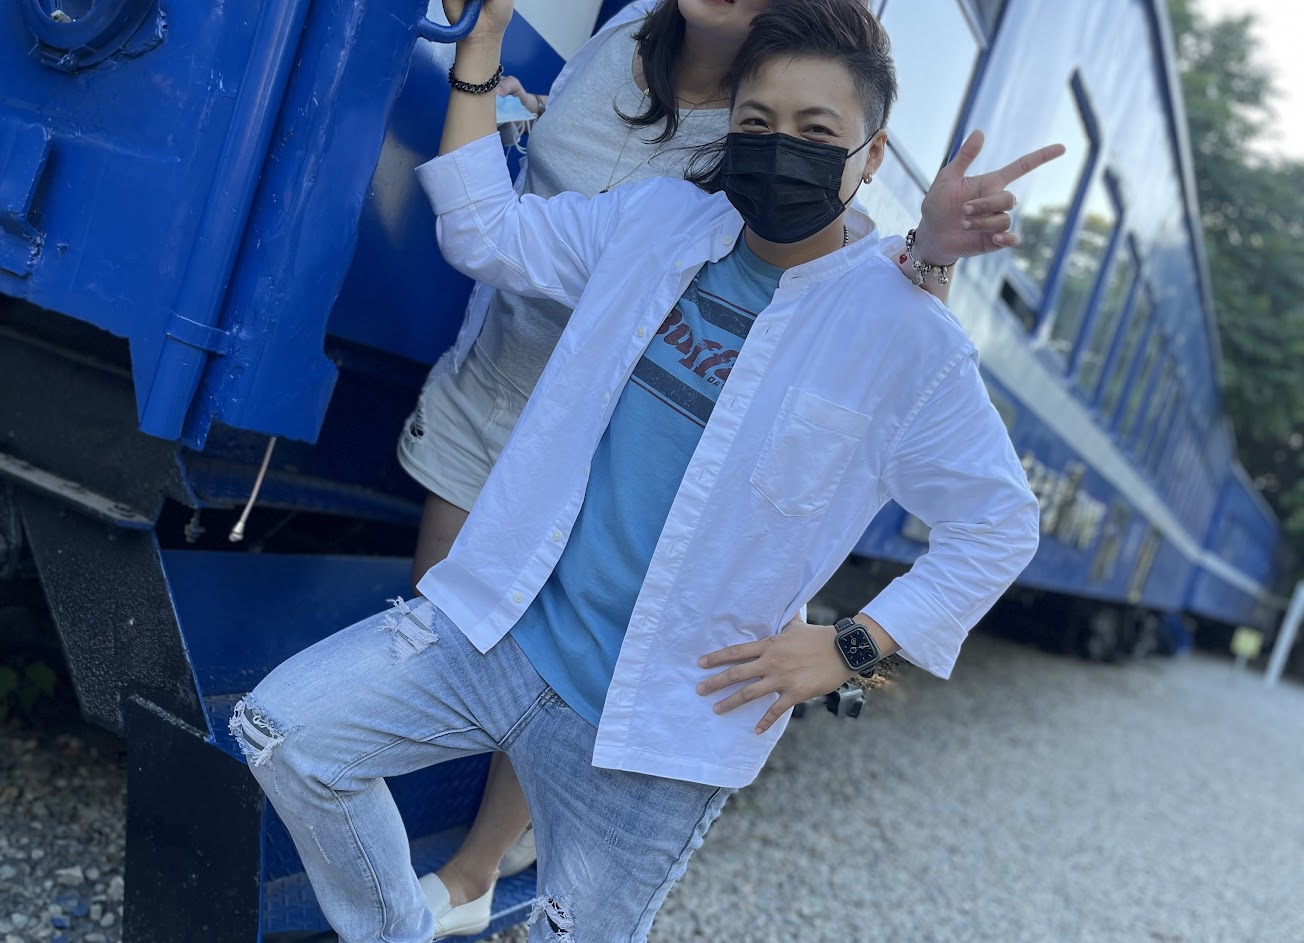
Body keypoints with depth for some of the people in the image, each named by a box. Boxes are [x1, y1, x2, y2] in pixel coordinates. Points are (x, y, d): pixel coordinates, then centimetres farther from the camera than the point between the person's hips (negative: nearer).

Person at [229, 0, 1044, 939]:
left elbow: (1000, 524, -3)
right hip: (502, 625, 4)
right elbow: (486, 233, 9)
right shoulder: (658, 221, 2)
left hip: (656, 719, -3)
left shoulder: (911, 341, -11)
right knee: (285, 728, -1)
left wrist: (851, 647, -10)